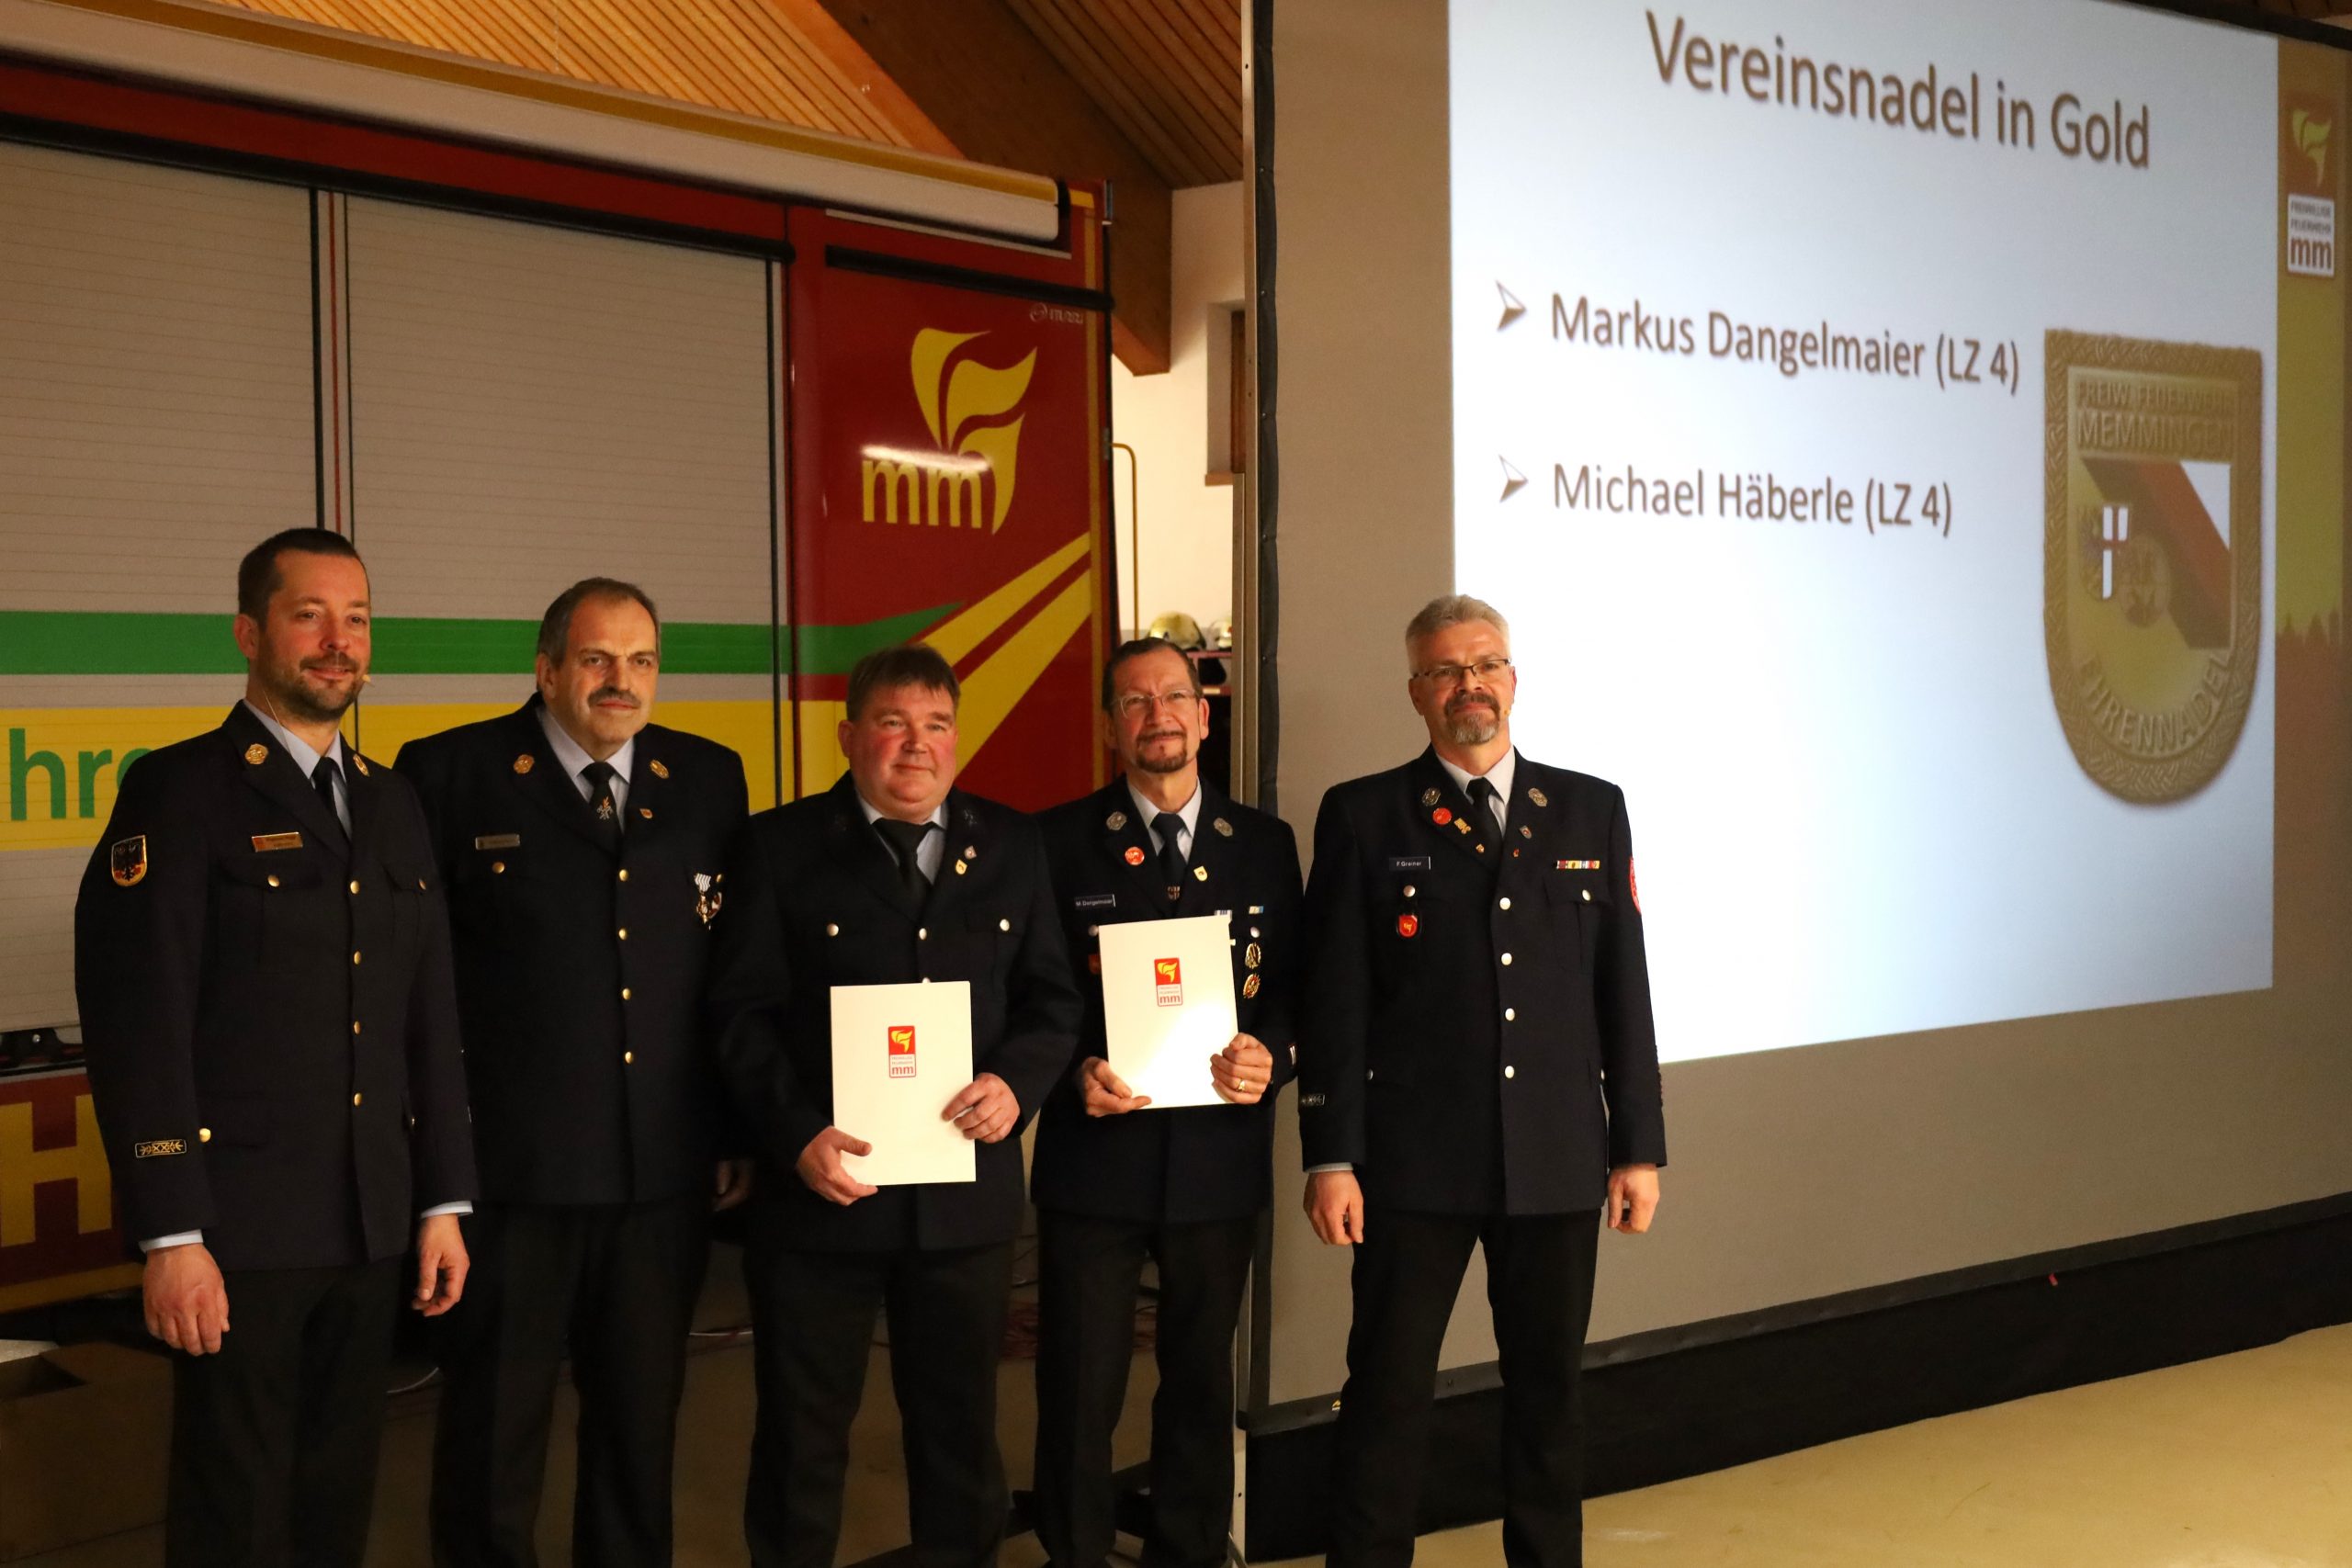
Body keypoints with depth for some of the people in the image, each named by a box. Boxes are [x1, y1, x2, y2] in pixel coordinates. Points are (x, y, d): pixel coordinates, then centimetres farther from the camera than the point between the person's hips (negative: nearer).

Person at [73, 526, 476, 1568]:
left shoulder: (390, 803, 13)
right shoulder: (181, 792, -8)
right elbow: (139, 1025, -14)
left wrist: (442, 1202, 10)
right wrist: (170, 1237, -18)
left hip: (372, 1225, 6)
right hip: (241, 1227, -6)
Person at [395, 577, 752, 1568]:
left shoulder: (708, 779, 7)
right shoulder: (453, 775, -4)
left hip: (666, 1171, 3)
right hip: (511, 1169, -3)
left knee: (642, 1416, 16)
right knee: (494, 1424, 10)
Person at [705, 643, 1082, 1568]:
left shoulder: (1011, 846, 7)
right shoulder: (779, 847, -2)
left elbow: (1052, 997, 7)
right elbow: (742, 1011, -6)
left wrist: (1015, 1083, -12)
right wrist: (797, 1134, -17)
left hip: (966, 1192, 3)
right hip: (820, 1187, -2)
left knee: (960, 1429, 14)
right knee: (802, 1435, 9)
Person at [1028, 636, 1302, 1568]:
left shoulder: (1264, 843, 7)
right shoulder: (1062, 840, 0)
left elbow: (1295, 988, 7)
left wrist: (1270, 1056, -12)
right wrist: (1076, 1070, -17)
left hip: (1221, 1153, 2)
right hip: (1096, 1151, -2)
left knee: (1201, 1382, 14)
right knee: (1080, 1389, 3)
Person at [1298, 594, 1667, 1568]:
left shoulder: (1591, 810, 7)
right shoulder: (1364, 817, 0)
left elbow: (1624, 990, 7)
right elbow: (1334, 1003, -3)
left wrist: (1639, 1147, 5)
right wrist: (1331, 1158, -8)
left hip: (1559, 1160, 2)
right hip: (1414, 1161, -2)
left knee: (1548, 1385, 12)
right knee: (1388, 1387, 4)